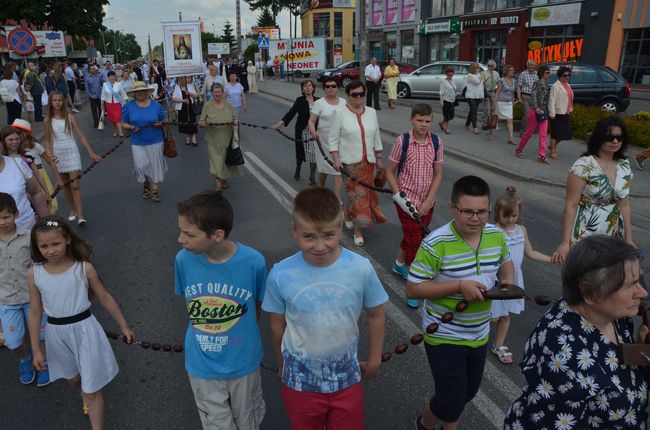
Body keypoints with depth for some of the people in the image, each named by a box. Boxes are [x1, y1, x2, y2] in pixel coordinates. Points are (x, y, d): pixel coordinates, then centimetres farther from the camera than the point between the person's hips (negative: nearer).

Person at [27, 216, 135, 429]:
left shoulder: (84, 268, -15)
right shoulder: (33, 273, -9)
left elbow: (105, 298, -3)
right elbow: (35, 312, 1)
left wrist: (123, 326, 5)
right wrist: (36, 349, 4)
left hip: (84, 330, -3)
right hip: (56, 334, 4)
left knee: (92, 390, 3)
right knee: (72, 379, 28)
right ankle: (85, 395, 61)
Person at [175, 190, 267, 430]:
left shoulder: (253, 261, -24)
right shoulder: (184, 259, -19)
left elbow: (258, 305, -6)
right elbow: (190, 302, 1)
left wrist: (244, 336, 4)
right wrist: (209, 331, 1)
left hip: (243, 363, -1)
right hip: (202, 366, 1)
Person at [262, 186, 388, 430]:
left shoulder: (361, 268, -20)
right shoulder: (280, 275, -22)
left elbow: (375, 314, -3)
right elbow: (278, 325, -5)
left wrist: (374, 360, 7)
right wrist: (282, 364, 9)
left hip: (347, 377, 1)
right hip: (299, 380, 0)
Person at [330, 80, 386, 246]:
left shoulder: (371, 112, 5)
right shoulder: (341, 113, -6)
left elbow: (376, 137, 11)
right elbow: (333, 139, -5)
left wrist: (379, 158, 10)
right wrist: (335, 158, -14)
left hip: (368, 161, 4)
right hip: (349, 162, -4)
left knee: (365, 192, 12)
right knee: (357, 194, -3)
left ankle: (348, 215, 39)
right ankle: (358, 230, 11)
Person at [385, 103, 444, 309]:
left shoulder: (436, 142, -5)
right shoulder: (402, 141, -13)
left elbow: (438, 174, -1)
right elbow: (390, 172, -6)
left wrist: (428, 201, -9)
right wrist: (399, 197, -15)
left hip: (427, 201, 4)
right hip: (407, 199, -4)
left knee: (413, 235, 20)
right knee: (414, 239, -3)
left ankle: (399, 263, 48)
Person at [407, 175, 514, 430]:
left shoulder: (496, 236, -6)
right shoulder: (436, 244, -25)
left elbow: (505, 262, 15)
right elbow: (412, 289, -21)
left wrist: (508, 281, -7)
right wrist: (459, 286, -28)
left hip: (479, 334, 6)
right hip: (444, 335, -6)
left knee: (468, 392, 24)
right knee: (452, 401, -1)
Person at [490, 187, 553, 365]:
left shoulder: (522, 230, 3)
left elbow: (530, 252, 14)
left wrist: (553, 259, 12)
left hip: (514, 279, 5)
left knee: (506, 315, 15)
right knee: (495, 317, 0)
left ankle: (498, 346, 32)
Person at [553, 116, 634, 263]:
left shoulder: (624, 166, 3)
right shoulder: (584, 166, -15)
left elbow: (624, 204, 10)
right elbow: (571, 206, -15)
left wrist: (629, 239, 9)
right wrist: (565, 242, -17)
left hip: (613, 237, 6)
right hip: (584, 239, -5)